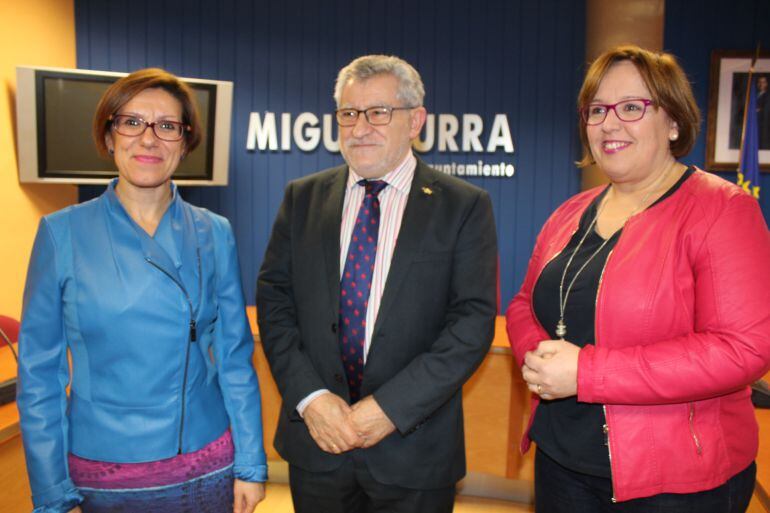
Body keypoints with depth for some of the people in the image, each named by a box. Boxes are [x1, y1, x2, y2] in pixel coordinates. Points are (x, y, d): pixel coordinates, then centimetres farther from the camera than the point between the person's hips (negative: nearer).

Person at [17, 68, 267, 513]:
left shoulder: (214, 234, -3)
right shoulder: (62, 233, -7)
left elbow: (235, 356, 0)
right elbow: (39, 371, -3)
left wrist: (251, 464, 1)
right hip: (100, 477, -1)